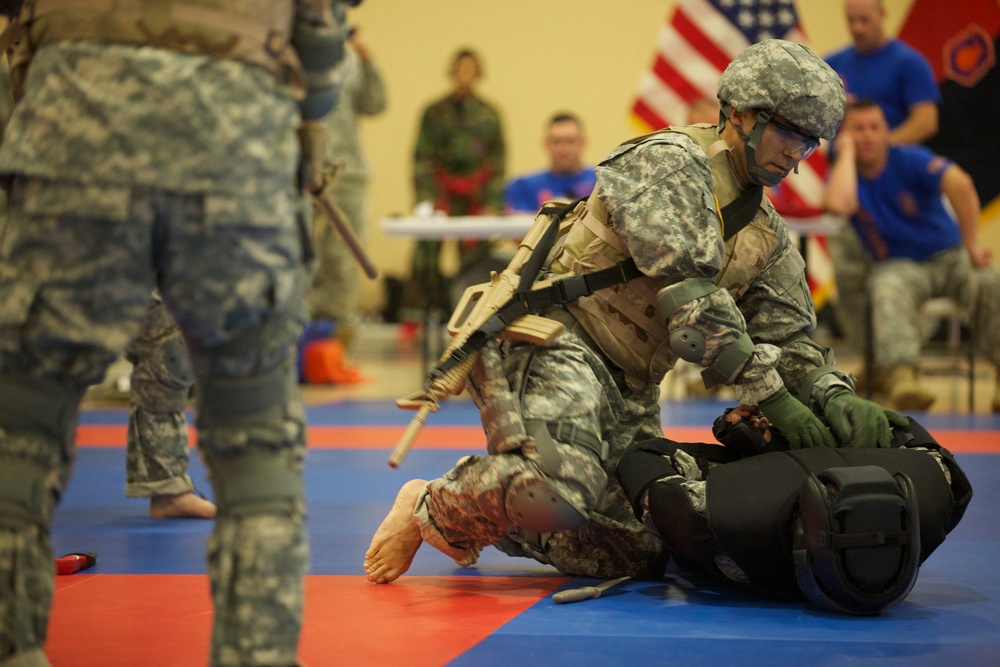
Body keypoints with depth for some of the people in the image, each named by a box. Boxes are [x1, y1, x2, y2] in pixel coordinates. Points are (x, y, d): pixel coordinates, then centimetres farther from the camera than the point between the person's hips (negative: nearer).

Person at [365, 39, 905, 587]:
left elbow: (789, 337, 10)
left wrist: (833, 396, -12)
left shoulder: (769, 237, 16)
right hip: (552, 341, -9)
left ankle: (475, 517, 19)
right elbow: (691, 300, -21)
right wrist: (767, 394, -24)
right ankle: (433, 509, -3)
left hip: (627, 391, 9)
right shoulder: (672, 160, -10)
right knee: (557, 492, -34)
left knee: (638, 554, 0)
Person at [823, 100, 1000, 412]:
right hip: (898, 266, 0)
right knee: (888, 289, -37)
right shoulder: (844, 174, -3)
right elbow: (839, 204, -29)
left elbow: (960, 184, -26)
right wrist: (847, 151, -16)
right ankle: (902, 378, -58)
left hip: (949, 256, 0)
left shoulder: (910, 160, -8)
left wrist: (972, 246, -29)